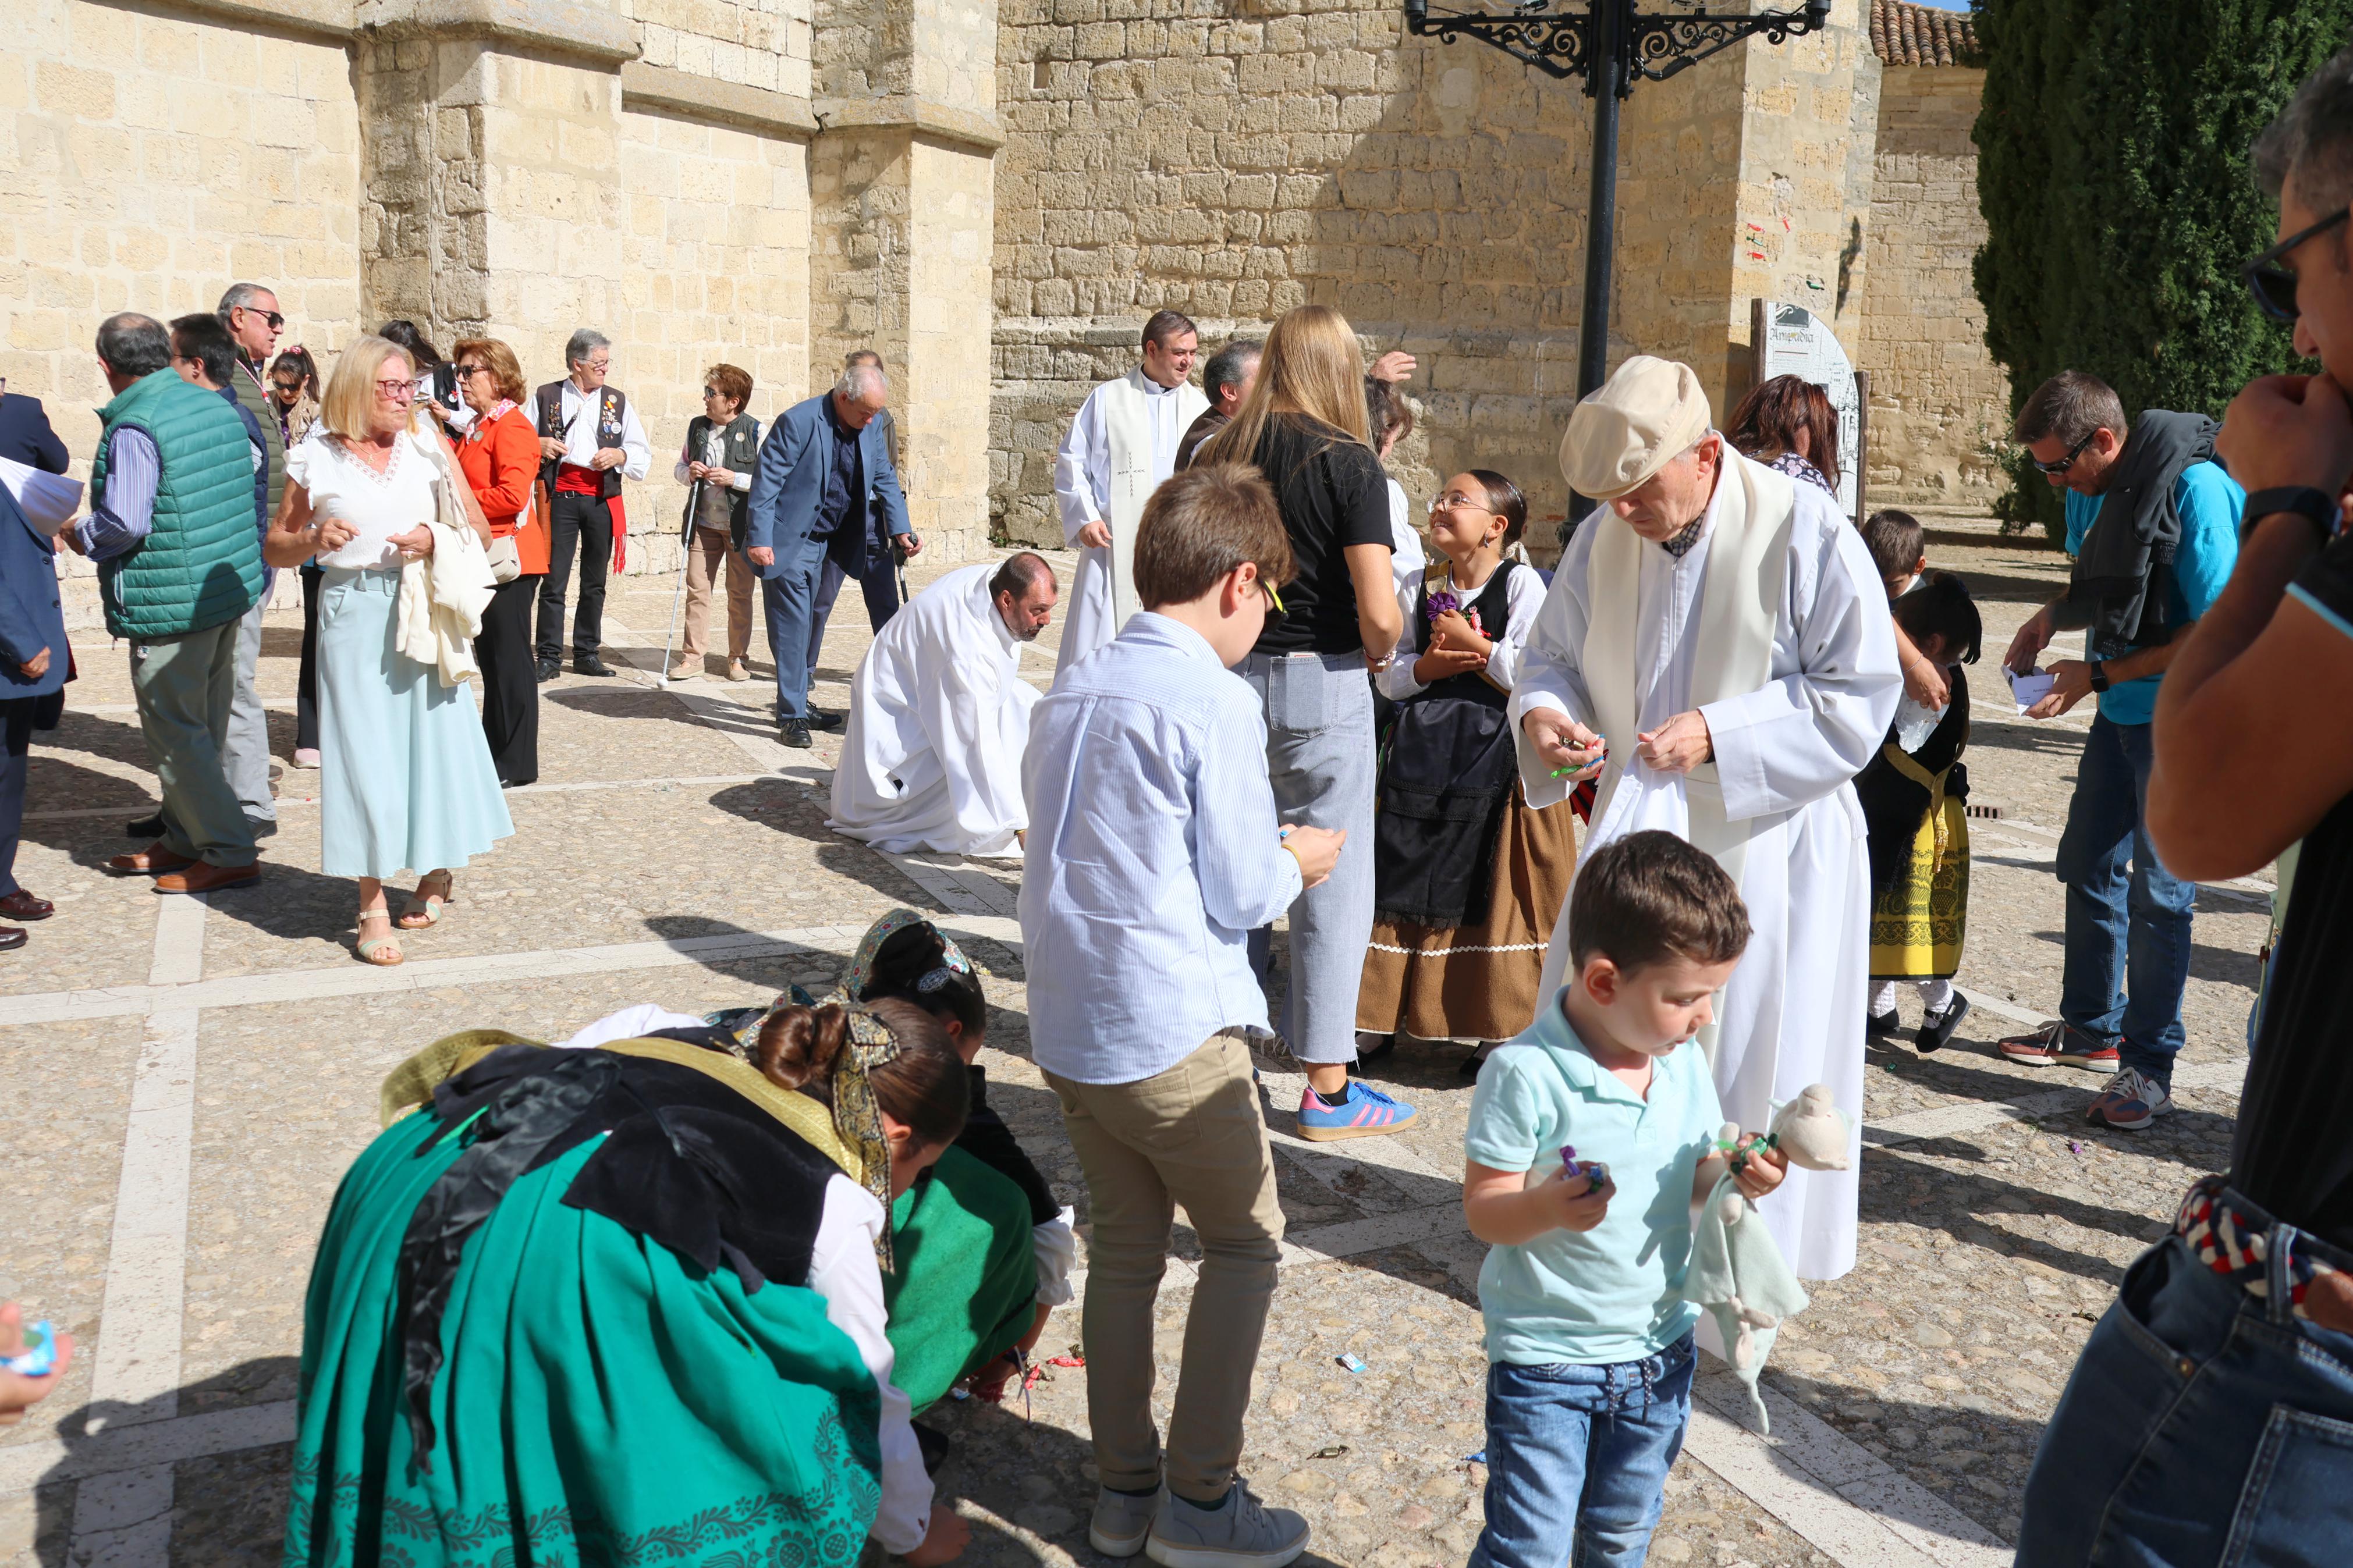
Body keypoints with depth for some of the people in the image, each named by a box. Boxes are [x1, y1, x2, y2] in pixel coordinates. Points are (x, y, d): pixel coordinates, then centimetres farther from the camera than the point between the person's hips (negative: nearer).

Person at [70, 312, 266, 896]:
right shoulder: (218, 406, 7)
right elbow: (250, 480, 16)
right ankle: (182, 840, 29)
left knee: (175, 733, 0)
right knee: (201, 727, 17)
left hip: (169, 602, -9)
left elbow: (125, 522, -22)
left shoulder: (133, 426, -18)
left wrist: (79, 536, -3)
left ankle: (231, 853, 1)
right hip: (230, 586, 9)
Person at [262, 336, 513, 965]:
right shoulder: (316, 458, 2)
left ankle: (438, 870, 30)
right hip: (353, 616, -1)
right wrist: (315, 539, -11)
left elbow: (480, 531, 6)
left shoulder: (428, 445, 5)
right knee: (363, 750, -1)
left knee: (433, 737, 5)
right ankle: (373, 907, 5)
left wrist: (437, 542, -14)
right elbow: (278, 545, 9)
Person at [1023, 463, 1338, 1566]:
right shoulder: (1213, 701, -15)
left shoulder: (1071, 690, 9)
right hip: (1171, 1030, -7)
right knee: (1246, 1243, 10)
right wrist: (1299, 861, 8)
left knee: (1123, 1246, 18)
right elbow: (1239, 895, -13)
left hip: (1065, 1020, 7)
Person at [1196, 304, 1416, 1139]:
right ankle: (1327, 1086, 10)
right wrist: (1379, 653, 4)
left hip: (1229, 679, 5)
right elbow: (1379, 612, -16)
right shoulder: (1349, 463, -10)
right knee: (1333, 882, 4)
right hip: (1321, 686, -5)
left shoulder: (1215, 455, 4)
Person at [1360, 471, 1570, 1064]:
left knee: (1491, 892, -1)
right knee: (1409, 883, 6)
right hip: (1422, 754, 4)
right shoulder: (1418, 587, 9)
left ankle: (1502, 1025, 11)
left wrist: (1471, 643, -11)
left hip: (1496, 756, -4)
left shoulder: (1522, 583, -5)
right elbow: (1389, 676, 9)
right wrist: (1428, 665, -9)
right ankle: (1387, 1018, 16)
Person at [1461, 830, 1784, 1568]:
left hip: (1659, 1349, 6)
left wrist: (1735, 1175, -14)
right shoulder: (1525, 1074, -22)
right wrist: (1547, 1207, -39)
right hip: (1544, 1359, -6)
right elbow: (1483, 1209, -19)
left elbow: (1692, 1175, 8)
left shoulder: (1684, 1064, -2)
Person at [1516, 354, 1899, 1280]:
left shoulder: (1806, 535, -15)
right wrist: (1544, 714, -13)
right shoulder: (1603, 539, -1)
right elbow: (1552, 655, 11)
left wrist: (1720, 735, -25)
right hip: (1637, 834, 5)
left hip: (1764, 847, -4)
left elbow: (1857, 698, -14)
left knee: (1743, 1057, 5)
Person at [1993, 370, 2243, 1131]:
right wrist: (2050, 618, -3)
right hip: (2120, 715, 8)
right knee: (2088, 867, 15)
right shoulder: (2090, 491, 3)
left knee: (2158, 891, -3)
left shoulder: (2194, 489, -21)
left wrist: (2099, 675, -20)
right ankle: (2090, 1027, 32)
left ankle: (2149, 1067, 8)